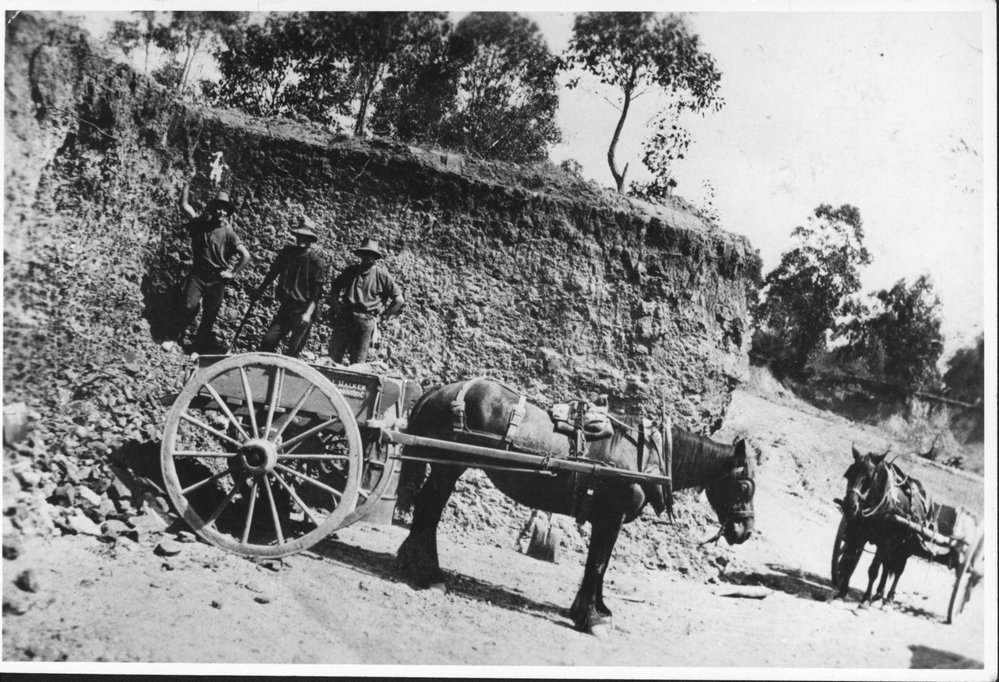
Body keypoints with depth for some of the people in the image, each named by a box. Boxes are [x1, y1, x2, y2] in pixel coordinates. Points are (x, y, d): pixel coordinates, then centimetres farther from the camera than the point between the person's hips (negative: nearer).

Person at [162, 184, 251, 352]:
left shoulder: (229, 234, -5)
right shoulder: (200, 224, 2)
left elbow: (246, 256, -9)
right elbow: (184, 205, 2)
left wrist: (233, 273, -7)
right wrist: (186, 185, -7)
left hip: (217, 279, -1)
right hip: (197, 274, 1)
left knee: (210, 314, 5)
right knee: (187, 306, -7)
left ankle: (200, 346, 17)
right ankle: (173, 338, 8)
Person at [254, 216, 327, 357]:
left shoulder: (317, 260, -12)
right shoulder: (287, 252, 4)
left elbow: (317, 291, -14)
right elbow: (273, 271, 20)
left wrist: (308, 313, -22)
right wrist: (260, 291, 25)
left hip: (304, 310, -5)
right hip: (286, 307, 5)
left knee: (293, 351, -4)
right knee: (267, 341, 1)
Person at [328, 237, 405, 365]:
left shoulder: (382, 275, 0)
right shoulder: (351, 270, 11)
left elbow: (399, 300, 3)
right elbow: (335, 287, 27)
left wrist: (383, 315, 0)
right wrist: (336, 305, 14)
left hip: (365, 321, -3)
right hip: (344, 318, 3)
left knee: (358, 361, 1)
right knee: (334, 354, 3)